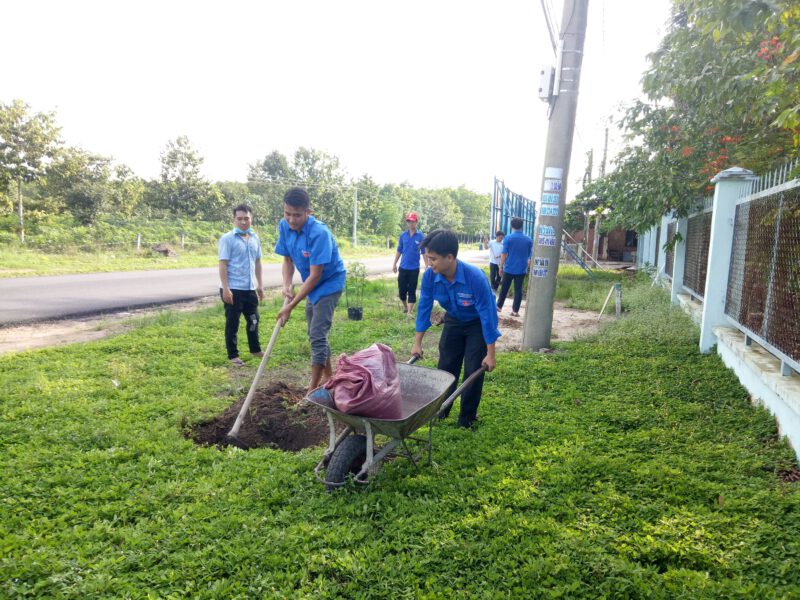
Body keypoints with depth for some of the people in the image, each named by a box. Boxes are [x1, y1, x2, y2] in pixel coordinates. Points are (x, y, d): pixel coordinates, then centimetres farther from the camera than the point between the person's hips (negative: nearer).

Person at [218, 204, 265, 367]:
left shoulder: (255, 238, 8)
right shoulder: (227, 239, -10)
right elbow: (223, 264, -13)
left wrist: (260, 284, 14)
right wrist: (225, 288, -18)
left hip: (250, 288, 6)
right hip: (233, 289, -6)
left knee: (253, 320, 17)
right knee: (232, 323, 4)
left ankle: (255, 349, 34)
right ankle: (233, 355, 15)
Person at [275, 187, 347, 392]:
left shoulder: (319, 233, -32)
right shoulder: (284, 226, -11)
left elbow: (315, 275, -30)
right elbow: (287, 260, 1)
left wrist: (290, 306, -27)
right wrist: (287, 285, -18)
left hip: (329, 283, -8)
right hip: (312, 285, 8)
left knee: (317, 335, -10)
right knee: (315, 334, 17)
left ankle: (313, 389, 0)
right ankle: (328, 376, 34)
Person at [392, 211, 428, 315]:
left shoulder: (421, 236, -4)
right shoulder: (403, 235, 2)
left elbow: (424, 252, -1)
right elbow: (399, 251, 9)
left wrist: (427, 266, -3)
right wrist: (394, 264, 7)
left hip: (414, 268, -2)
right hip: (403, 267, 3)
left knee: (412, 291, 2)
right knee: (401, 289, 8)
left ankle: (410, 312, 7)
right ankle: (405, 307, 31)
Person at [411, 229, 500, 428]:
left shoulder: (475, 277, -38)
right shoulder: (430, 276, -26)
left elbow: (487, 315, -30)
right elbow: (424, 308, -12)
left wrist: (490, 354, -24)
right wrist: (417, 343, -7)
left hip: (477, 324, -4)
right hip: (453, 322, 4)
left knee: (473, 372, -4)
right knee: (445, 367, 8)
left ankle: (467, 419, 12)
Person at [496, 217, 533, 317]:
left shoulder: (508, 238, -7)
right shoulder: (529, 240, 3)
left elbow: (504, 255, -8)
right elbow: (530, 257, 8)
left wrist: (501, 268, -1)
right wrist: (528, 268, 19)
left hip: (509, 269, -2)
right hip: (521, 270, 2)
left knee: (504, 288, 12)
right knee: (518, 290, 5)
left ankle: (499, 306, 24)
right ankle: (515, 310, 4)